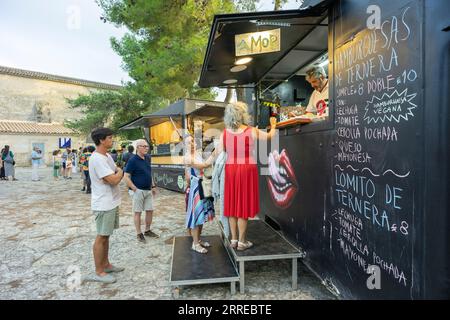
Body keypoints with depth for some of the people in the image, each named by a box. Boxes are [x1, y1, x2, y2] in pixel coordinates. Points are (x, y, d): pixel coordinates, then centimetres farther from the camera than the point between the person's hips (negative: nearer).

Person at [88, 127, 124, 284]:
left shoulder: (107, 156, 10)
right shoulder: (97, 159, -22)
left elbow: (117, 176, 16)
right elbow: (114, 180, -25)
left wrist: (117, 173, -5)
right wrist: (119, 172, -6)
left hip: (111, 202, 10)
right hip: (103, 205, -10)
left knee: (106, 235, 18)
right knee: (101, 237, 1)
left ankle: (106, 265, 31)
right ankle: (99, 272, 13)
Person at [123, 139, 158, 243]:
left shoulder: (148, 158, 7)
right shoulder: (133, 160, -13)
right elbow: (126, 177, -15)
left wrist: (153, 186, 16)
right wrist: (134, 189, -17)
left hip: (148, 190, 7)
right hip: (138, 190, -7)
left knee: (150, 210, 11)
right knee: (137, 212, 4)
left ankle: (147, 230, 27)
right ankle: (139, 234, 16)